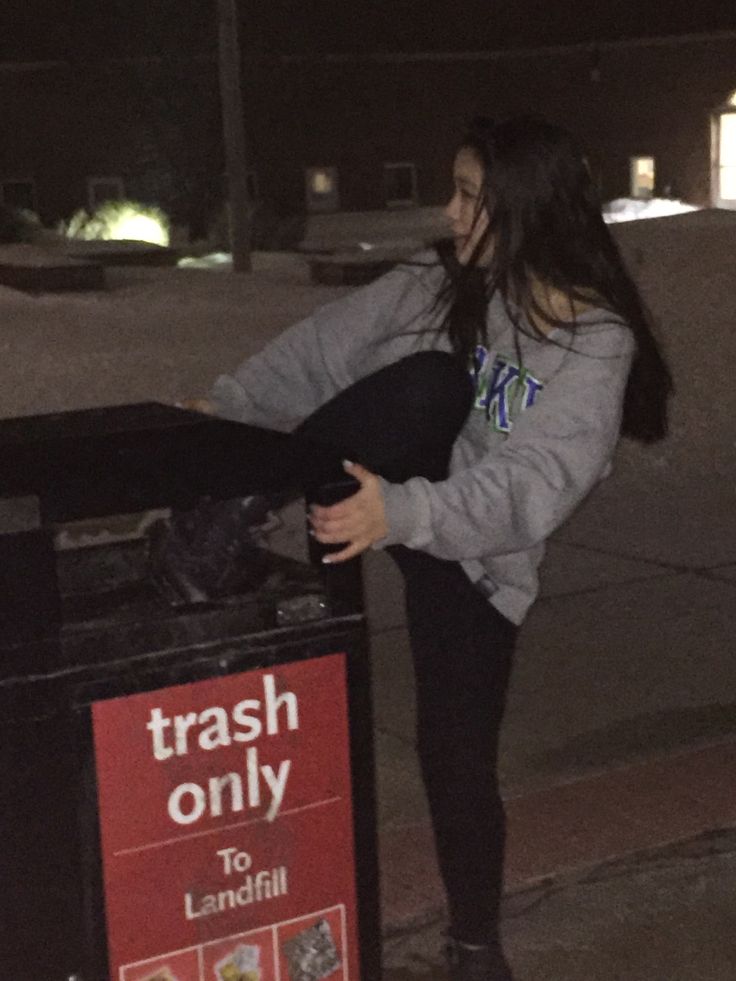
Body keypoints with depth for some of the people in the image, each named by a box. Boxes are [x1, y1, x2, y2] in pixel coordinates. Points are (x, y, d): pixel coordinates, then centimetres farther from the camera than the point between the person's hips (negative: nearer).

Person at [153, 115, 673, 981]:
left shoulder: (598, 345, -18)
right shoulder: (439, 286, -4)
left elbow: (533, 482, -30)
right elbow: (326, 347, 4)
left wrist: (406, 513, -43)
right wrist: (226, 405, -3)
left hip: (473, 556, -2)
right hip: (390, 491, 2)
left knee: (457, 752, -1)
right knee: (433, 384, -29)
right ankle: (238, 518, -22)